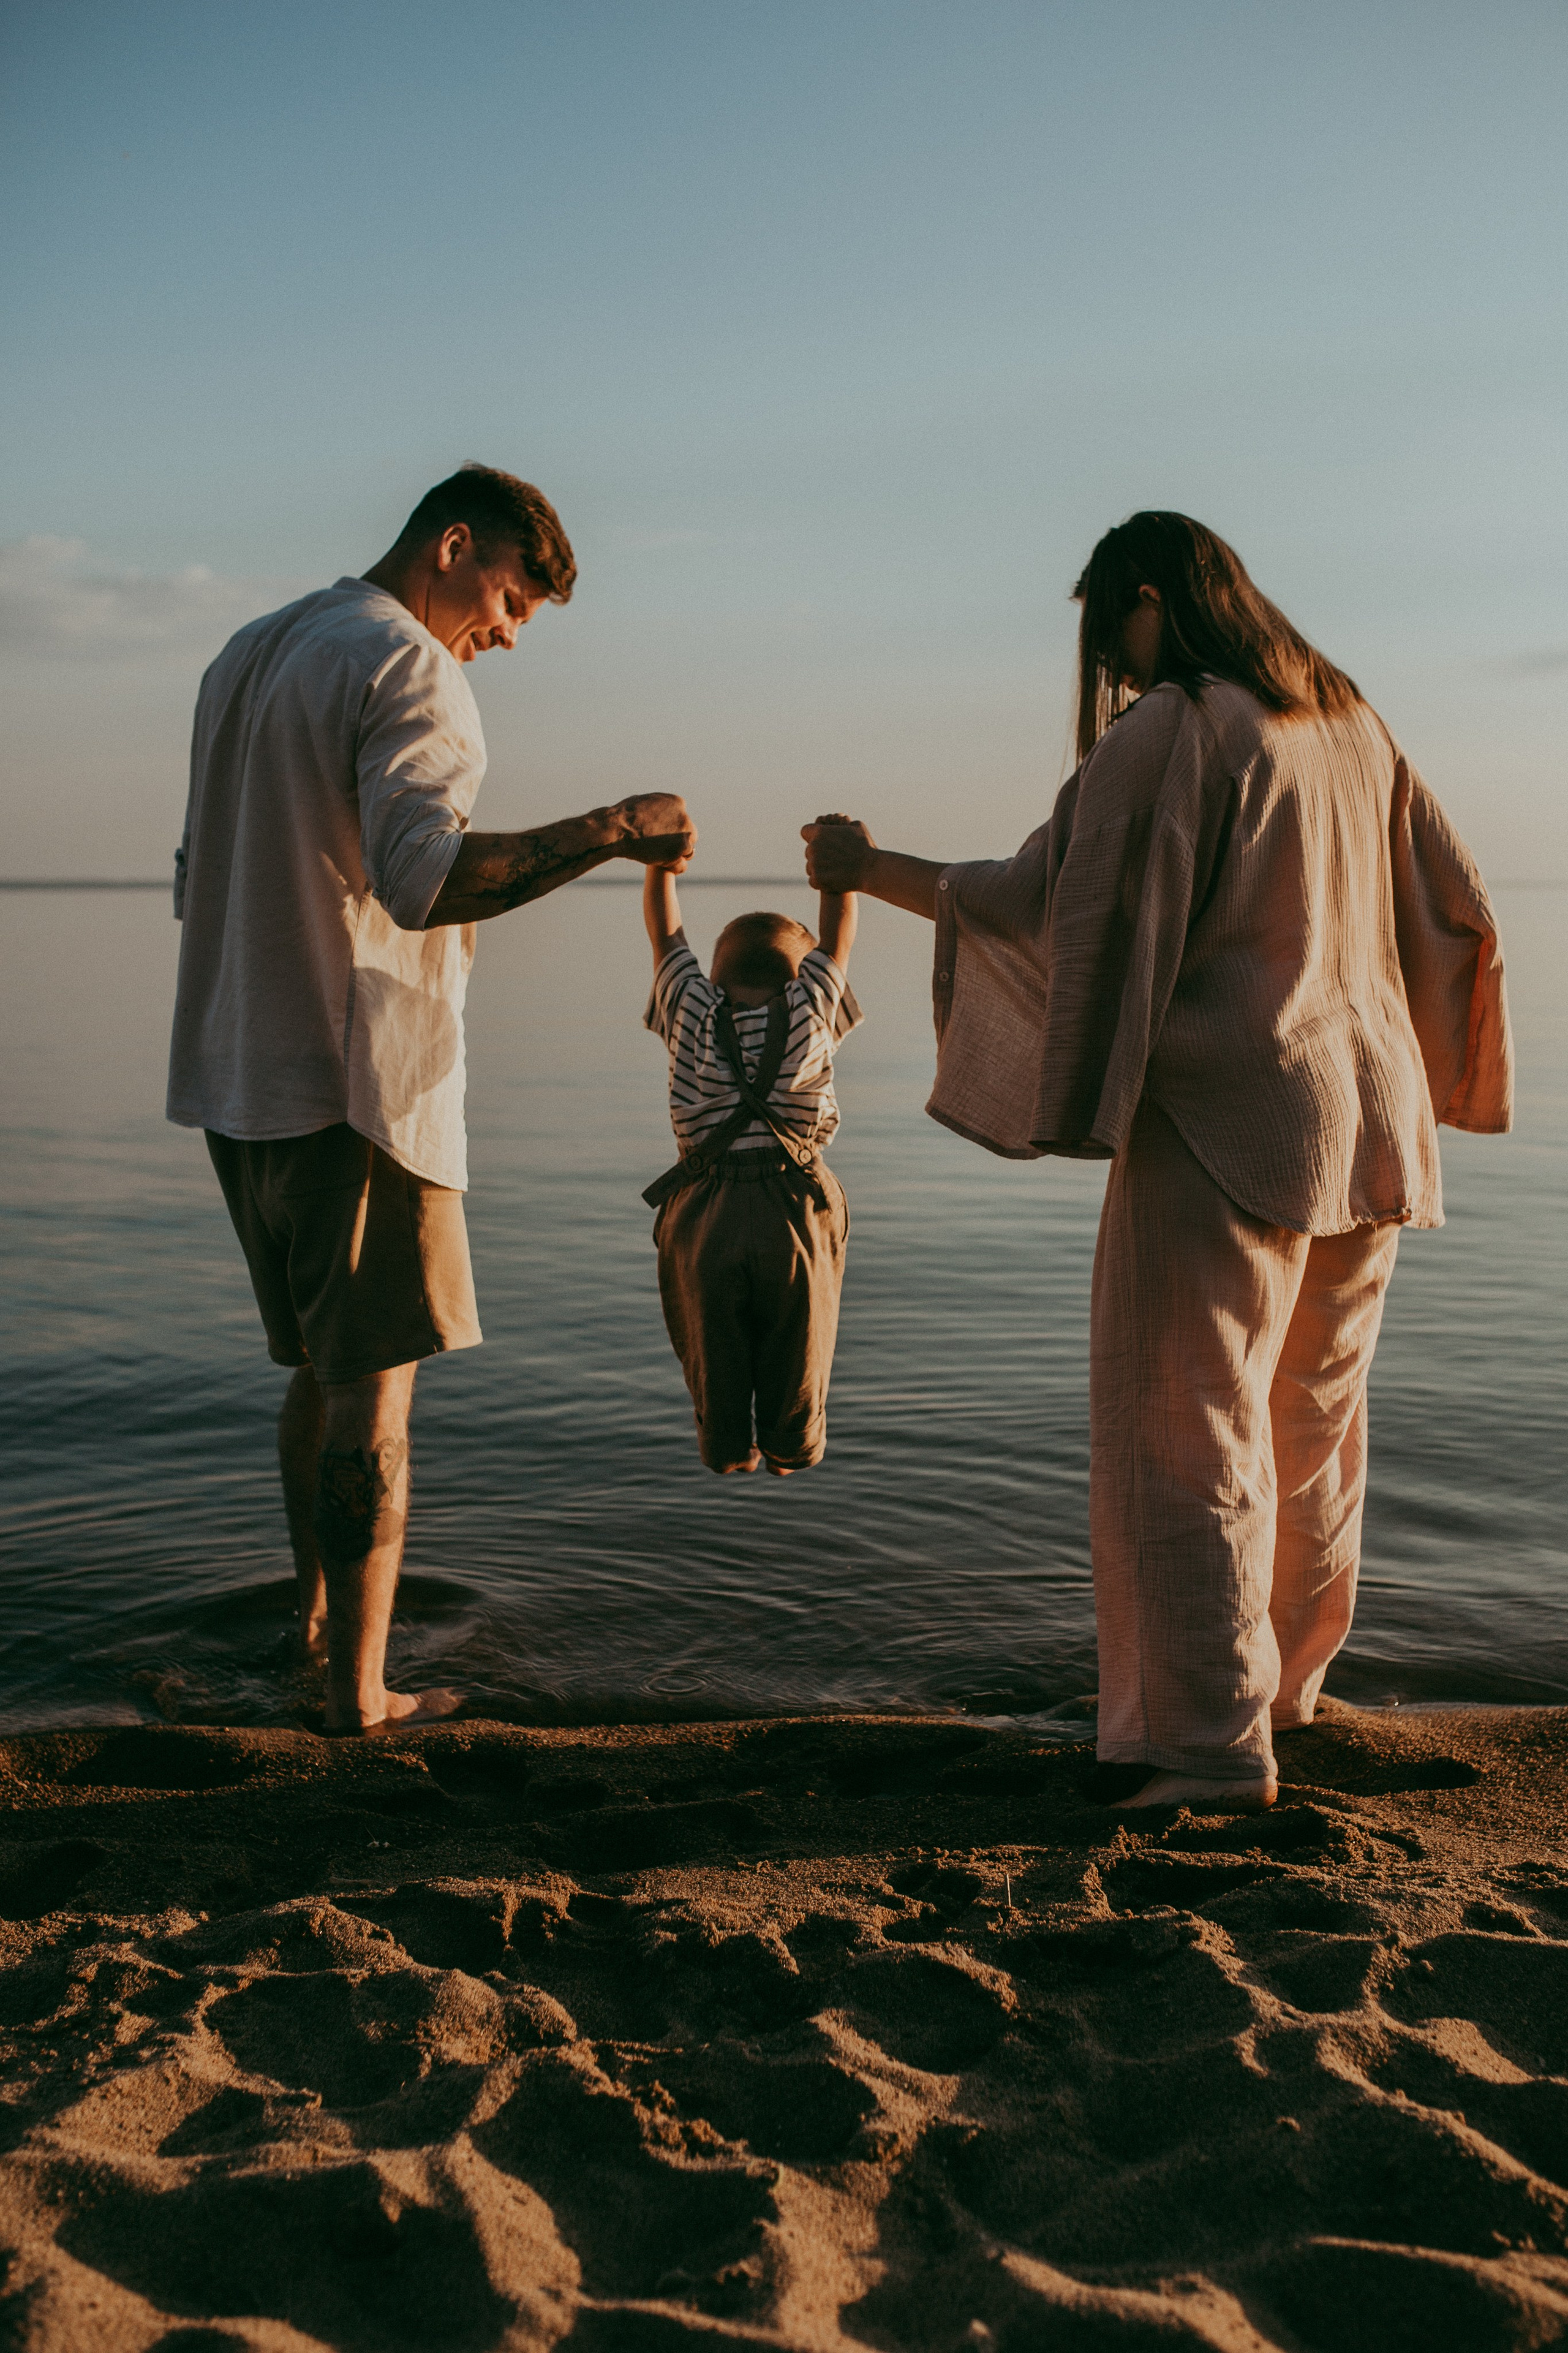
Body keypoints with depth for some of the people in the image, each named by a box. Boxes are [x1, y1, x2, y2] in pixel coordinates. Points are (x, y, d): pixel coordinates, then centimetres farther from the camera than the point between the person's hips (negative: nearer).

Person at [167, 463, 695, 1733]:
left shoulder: (246, 656, 18)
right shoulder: (407, 667, -11)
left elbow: (199, 878, 23)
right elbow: (422, 878, -26)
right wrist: (606, 831, -22)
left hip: (240, 1079, 9)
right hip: (361, 1083, -9)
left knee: (317, 1369, 19)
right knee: (374, 1388, -1)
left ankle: (315, 1614, 30)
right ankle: (359, 1689, 4)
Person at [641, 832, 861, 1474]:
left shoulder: (693, 1012, 4)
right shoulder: (809, 1011, 2)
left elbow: (666, 934, 16)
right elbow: (838, 940, 15)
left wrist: (660, 856, 25)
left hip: (706, 1212, 1)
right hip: (794, 1211, 0)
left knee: (713, 1349, 16)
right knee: (796, 1345, 16)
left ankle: (727, 1449, 26)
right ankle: (792, 1448, 27)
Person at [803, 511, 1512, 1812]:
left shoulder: (1164, 737, -10)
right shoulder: (1350, 722, 13)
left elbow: (1044, 902, -13)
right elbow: (1457, 907, 14)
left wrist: (873, 868, -2)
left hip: (1222, 1123, -8)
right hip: (1365, 1118, 8)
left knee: (1182, 1436, -3)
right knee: (1315, 1418, 19)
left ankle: (1210, 1739, -2)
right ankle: (1287, 1676, 34)